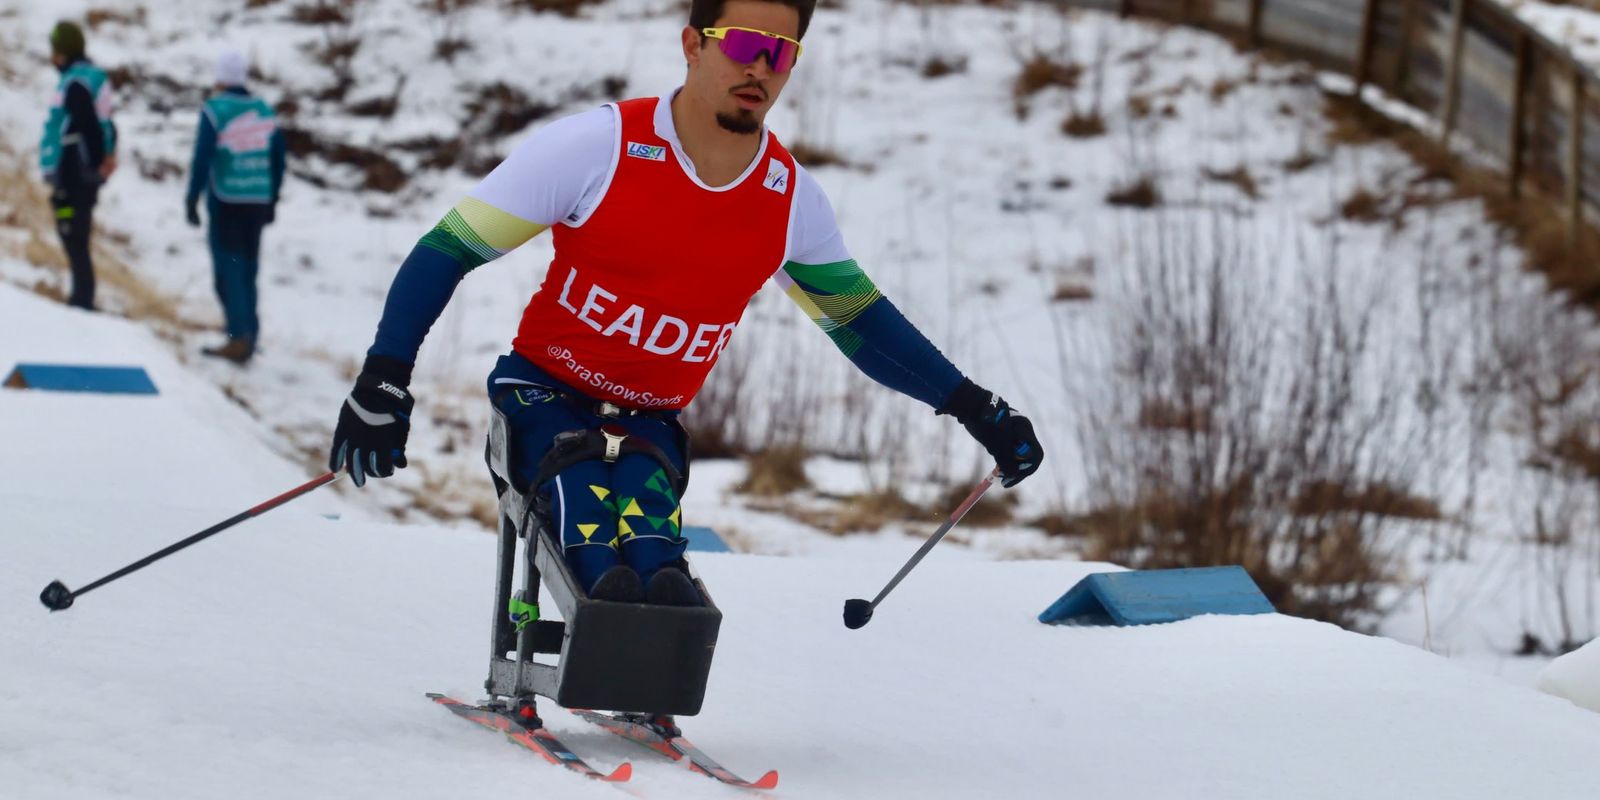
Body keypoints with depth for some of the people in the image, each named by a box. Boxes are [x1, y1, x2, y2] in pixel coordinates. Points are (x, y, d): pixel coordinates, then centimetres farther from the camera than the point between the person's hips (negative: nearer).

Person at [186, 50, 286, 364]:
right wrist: (272, 200, 22)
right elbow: (278, 159, 13)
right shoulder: (265, 110, 7)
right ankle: (248, 337, 12)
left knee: (228, 270, -3)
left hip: (226, 202, -5)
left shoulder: (215, 111, -9)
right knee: (248, 270, 12)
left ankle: (240, 336, -11)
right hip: (258, 202, 5)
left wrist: (192, 200, -4)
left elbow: (202, 159, -11)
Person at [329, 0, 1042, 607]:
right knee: (577, 479, -36)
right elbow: (450, 249, -11)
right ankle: (607, 585, -57)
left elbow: (861, 319, 14)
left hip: (650, 421, 3)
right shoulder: (600, 145, -15)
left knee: (644, 493, -31)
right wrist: (383, 383, -21)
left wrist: (971, 407, 7)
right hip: (544, 388, -3)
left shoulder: (792, 199, -1)